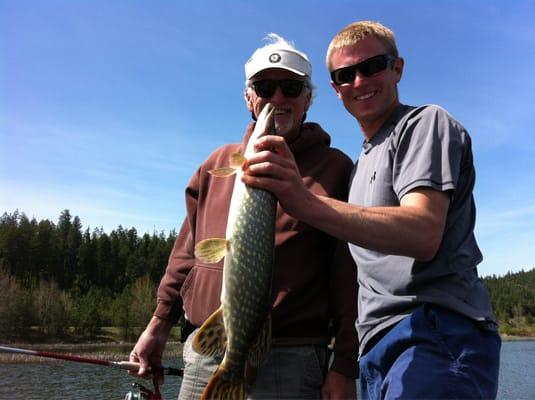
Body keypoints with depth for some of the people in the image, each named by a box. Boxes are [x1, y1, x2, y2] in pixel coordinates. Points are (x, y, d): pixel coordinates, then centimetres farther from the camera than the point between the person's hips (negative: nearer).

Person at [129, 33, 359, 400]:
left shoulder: (335, 169, 0)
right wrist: (160, 324, 12)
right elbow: (188, 249, 15)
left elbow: (349, 274, -5)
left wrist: (345, 366, -8)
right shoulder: (219, 163, 12)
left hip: (288, 360, -3)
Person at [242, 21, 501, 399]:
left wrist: (306, 203, -33)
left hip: (436, 336, -8)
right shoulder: (365, 161, 25)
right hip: (380, 347, 9)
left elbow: (423, 234, -22)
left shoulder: (426, 122, -2)